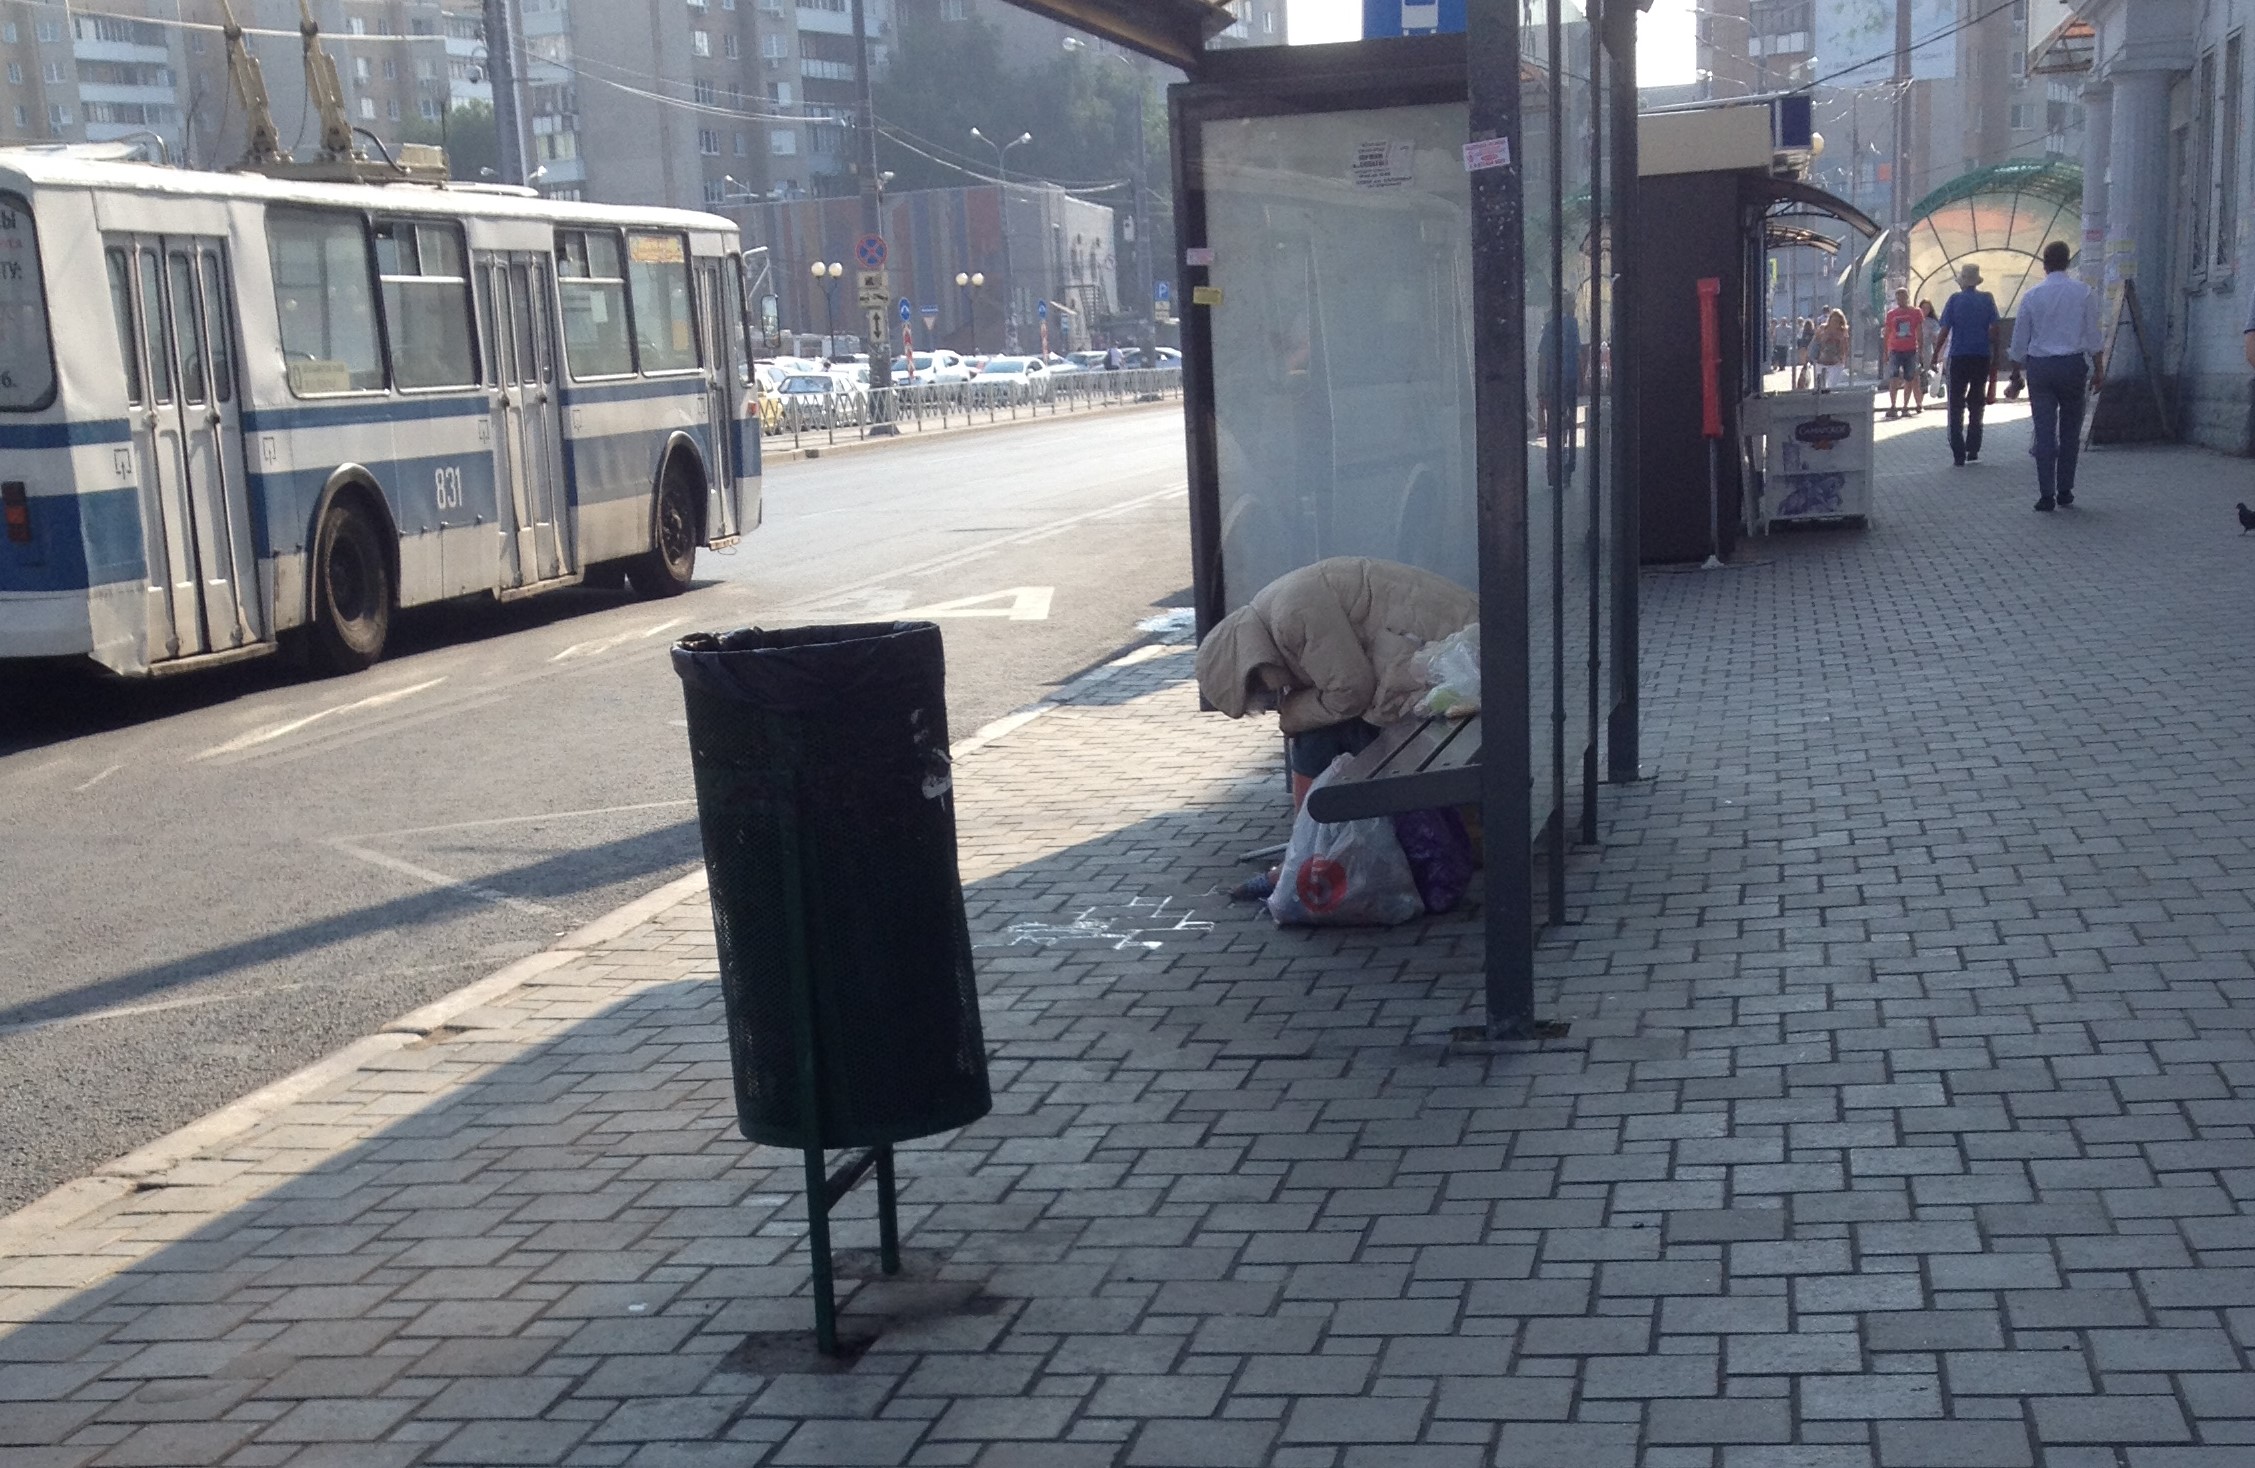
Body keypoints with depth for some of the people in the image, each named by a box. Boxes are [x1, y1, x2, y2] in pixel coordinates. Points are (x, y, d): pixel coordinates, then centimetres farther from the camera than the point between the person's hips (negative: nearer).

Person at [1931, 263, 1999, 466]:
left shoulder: (1955, 300, -3)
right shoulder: (1987, 299, 1)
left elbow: (1944, 331, -6)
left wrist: (1935, 356, 1)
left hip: (1959, 358, -2)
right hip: (1982, 358, 2)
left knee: (1956, 408, 4)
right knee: (1976, 407, 14)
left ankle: (1958, 455, -3)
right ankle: (1973, 452, 13)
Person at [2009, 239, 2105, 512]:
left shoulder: (2032, 294, 1)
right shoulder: (2084, 292, -1)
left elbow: (2019, 339, 5)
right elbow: (2094, 336, -1)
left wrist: (2020, 370, 16)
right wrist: (2099, 370, 5)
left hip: (2039, 366, 0)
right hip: (2072, 365, 0)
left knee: (2044, 431, 1)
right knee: (2070, 430, 10)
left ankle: (2046, 494, -4)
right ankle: (2065, 492, 11)